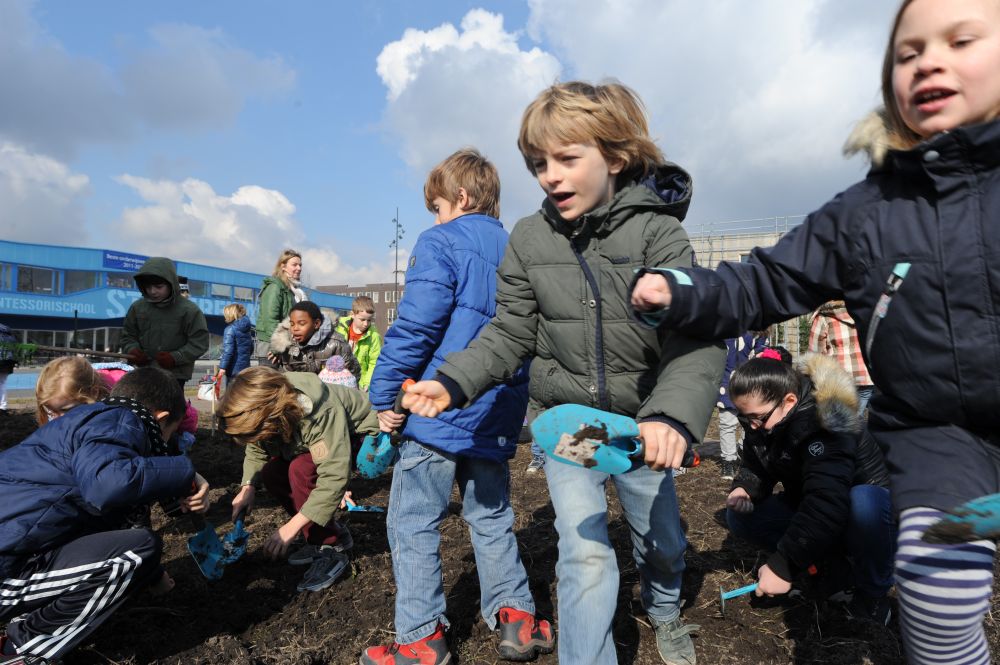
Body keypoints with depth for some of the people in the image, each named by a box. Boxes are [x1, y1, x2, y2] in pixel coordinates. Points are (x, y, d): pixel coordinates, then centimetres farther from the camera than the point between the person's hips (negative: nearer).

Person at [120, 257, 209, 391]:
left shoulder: (189, 310, -9)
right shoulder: (137, 307, 5)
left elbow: (199, 343, -9)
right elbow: (128, 336, 16)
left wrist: (175, 358, -20)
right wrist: (132, 350, -6)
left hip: (175, 375, -5)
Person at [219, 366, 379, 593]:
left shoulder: (322, 414, -40)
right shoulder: (261, 407, -18)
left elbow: (334, 477, -41)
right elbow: (256, 451, -2)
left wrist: (291, 528, -38)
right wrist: (248, 487, -21)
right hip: (319, 438, 8)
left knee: (302, 469, -29)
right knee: (271, 473, -11)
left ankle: (331, 548, -12)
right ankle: (327, 533, 5)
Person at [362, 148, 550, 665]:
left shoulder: (440, 244, -7)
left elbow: (415, 326, -16)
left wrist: (384, 395, -8)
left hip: (439, 410, -7)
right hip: (498, 417, 7)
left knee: (413, 524, 5)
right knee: (492, 517, 19)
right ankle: (516, 617, 24)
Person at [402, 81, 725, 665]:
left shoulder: (658, 231, -16)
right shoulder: (530, 239, -7)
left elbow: (696, 338, -25)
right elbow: (511, 333, -4)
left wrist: (674, 413, -42)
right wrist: (454, 381, -19)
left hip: (642, 421, 0)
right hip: (565, 419, 1)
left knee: (663, 542, 20)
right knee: (587, 557, -8)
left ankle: (666, 612, 55)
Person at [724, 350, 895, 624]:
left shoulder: (822, 425, -34)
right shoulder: (763, 422, -9)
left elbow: (827, 502, -40)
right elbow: (756, 466, 2)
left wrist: (783, 567, -37)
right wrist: (744, 488, -23)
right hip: (809, 506, 7)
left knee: (864, 504, -41)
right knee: (739, 517, -11)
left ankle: (872, 595, -16)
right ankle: (826, 559, 2)